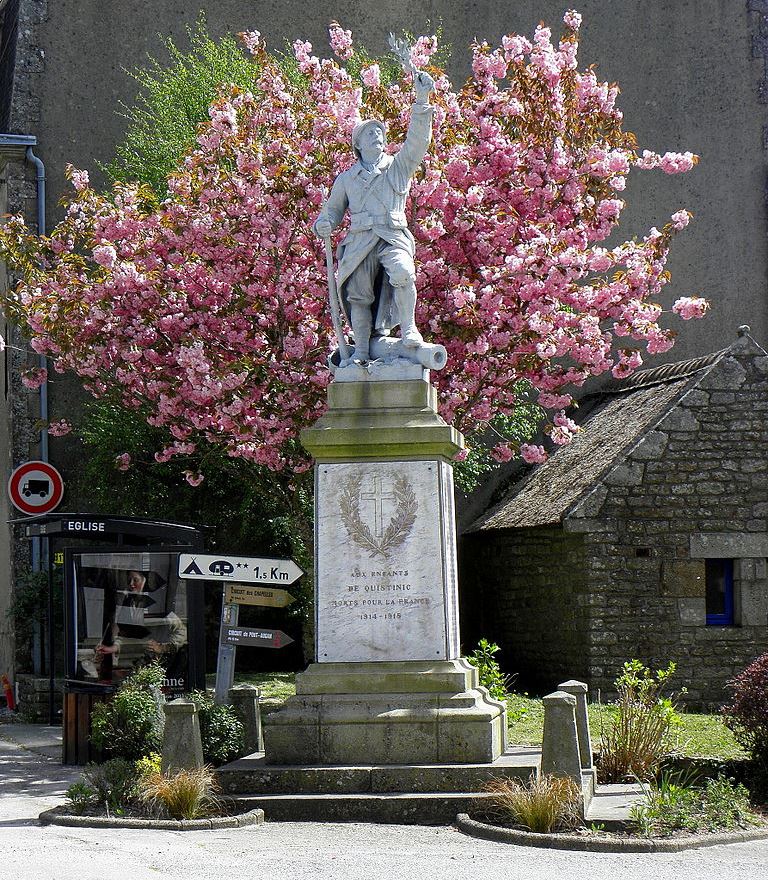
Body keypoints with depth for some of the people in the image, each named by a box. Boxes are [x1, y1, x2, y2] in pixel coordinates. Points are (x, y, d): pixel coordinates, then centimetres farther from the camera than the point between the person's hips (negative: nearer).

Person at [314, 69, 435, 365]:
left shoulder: (399, 166, 17)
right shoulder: (347, 178, 22)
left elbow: (418, 139, 2)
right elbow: (332, 209, 27)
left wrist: (422, 101, -10)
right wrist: (323, 225, 2)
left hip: (393, 237, -2)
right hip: (359, 241, 2)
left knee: (403, 274, -31)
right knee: (358, 295, -9)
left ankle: (409, 329, -20)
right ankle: (361, 352, -4)